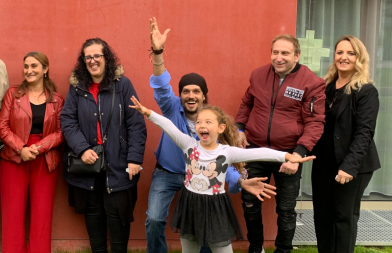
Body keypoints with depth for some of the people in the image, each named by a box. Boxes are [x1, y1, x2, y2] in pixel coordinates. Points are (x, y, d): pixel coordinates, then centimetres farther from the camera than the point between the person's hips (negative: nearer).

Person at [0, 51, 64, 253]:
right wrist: (21, 149, -14)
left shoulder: (57, 100, 6)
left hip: (45, 160, 0)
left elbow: (60, 132, 1)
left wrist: (39, 148, -15)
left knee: (42, 214, 4)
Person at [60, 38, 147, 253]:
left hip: (117, 163, -3)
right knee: (92, 212, 14)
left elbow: (136, 124, -7)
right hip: (87, 162, 3)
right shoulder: (76, 86, 5)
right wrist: (81, 149, -14)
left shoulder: (122, 84, -4)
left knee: (117, 213, 3)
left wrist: (135, 158, -13)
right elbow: (67, 121, 0)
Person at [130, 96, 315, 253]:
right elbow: (169, 127, -11)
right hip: (190, 206, 3)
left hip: (215, 208, -3)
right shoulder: (189, 145, -5)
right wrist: (148, 113, -20)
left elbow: (257, 153, -21)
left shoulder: (227, 152, -12)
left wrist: (287, 156, -28)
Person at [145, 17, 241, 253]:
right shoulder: (173, 109, -17)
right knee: (154, 220, -11)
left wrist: (238, 180, -30)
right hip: (167, 174, -1)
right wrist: (158, 52, -53)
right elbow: (162, 87, -36)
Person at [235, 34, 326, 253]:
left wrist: (299, 153, -23)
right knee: (249, 203, 13)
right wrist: (239, 129, 0)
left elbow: (315, 122, -13)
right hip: (255, 150, 3)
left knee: (286, 209, 11)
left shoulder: (313, 83, -11)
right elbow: (246, 104, 16)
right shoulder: (258, 75, 1)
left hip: (289, 154, -3)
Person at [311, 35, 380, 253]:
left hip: (352, 165, -6)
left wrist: (350, 165, -26)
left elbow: (364, 133, -17)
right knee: (322, 214, 12)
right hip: (324, 162, 6)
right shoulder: (326, 86, 8)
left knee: (344, 215, 5)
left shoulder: (367, 91, -10)